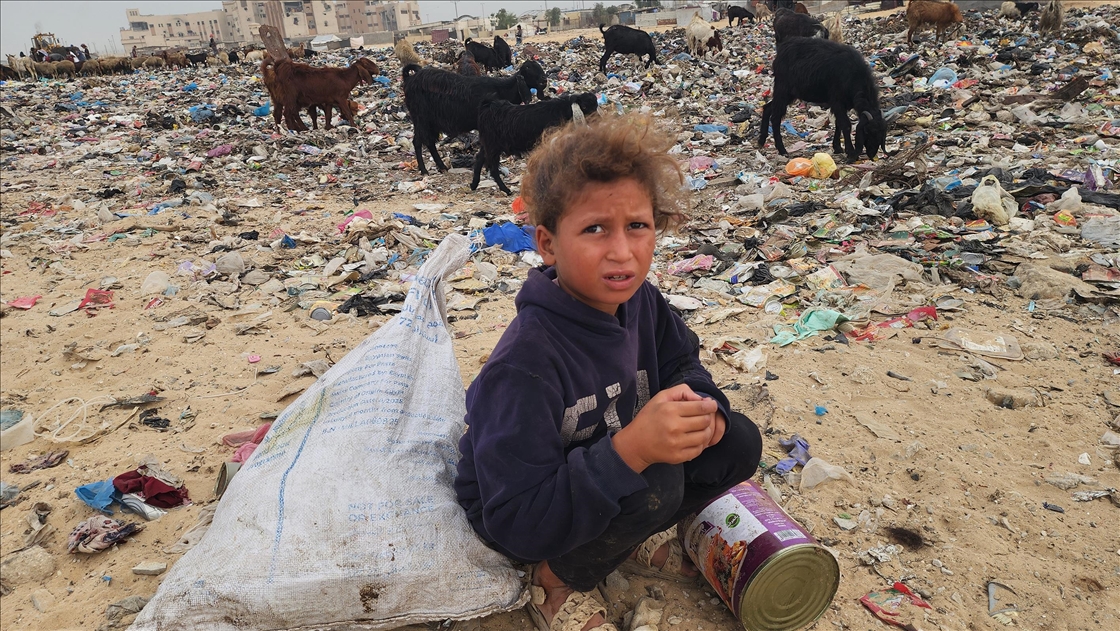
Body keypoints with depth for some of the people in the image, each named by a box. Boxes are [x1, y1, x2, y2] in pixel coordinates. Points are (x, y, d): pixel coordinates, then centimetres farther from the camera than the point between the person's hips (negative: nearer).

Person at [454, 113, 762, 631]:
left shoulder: (640, 301, -13)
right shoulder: (526, 363, -36)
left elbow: (680, 361, 9)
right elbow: (517, 523, -36)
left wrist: (699, 404, -15)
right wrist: (631, 448, -47)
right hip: (517, 520, -6)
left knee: (738, 444, -6)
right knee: (656, 483, -33)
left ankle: (632, 540, 11)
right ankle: (559, 581, -5)